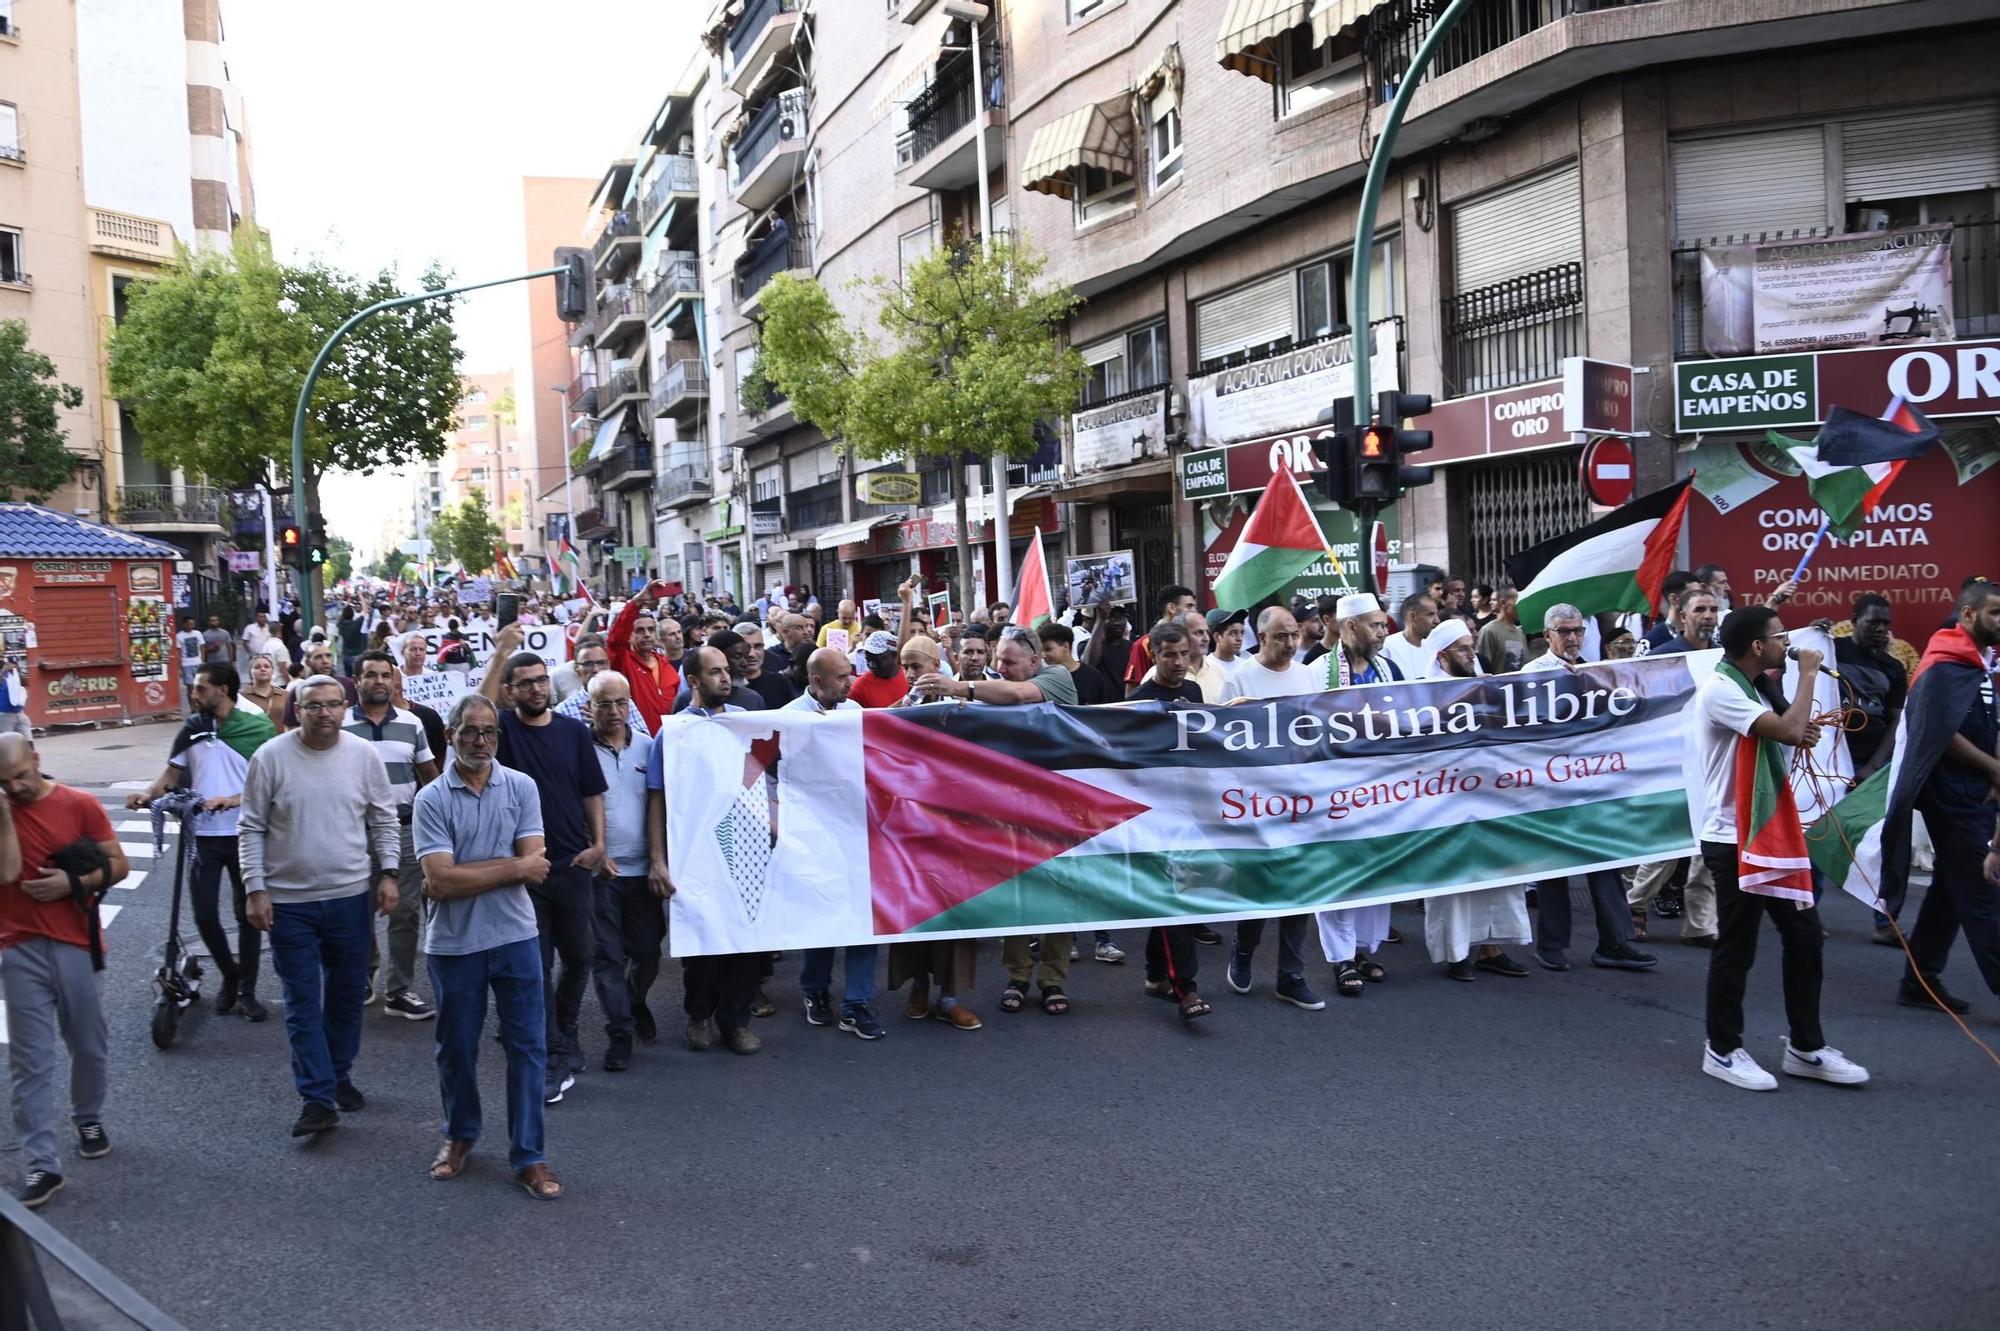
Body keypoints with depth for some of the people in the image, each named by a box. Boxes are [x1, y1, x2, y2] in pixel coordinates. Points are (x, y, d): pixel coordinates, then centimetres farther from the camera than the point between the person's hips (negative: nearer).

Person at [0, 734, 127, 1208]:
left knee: (89, 1047, 14)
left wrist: (73, 882, -15)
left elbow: (118, 865, 1)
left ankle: (89, 1119, 39)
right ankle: (42, 1164, 2)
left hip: (75, 945, 1)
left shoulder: (80, 804, -3)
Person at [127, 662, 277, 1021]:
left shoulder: (258, 727, -6)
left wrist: (233, 800, -24)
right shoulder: (193, 728, 3)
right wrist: (149, 793, -10)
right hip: (202, 834, 3)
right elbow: (173, 772, 10)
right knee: (204, 914, 1)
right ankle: (229, 975, 25)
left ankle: (247, 991, 17)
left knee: (247, 913, 5)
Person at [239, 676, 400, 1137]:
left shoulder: (364, 755, -2)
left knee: (347, 995, 14)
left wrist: (388, 873, 0)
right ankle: (318, 1097, 5)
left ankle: (339, 1075, 32)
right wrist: (255, 889, -6)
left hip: (351, 897, 2)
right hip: (288, 902, -2)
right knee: (303, 1003, 1)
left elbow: (383, 819, 7)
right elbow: (251, 829, -2)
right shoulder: (270, 757, -7)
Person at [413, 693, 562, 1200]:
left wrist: (462, 877, -14)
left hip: (515, 935, 1)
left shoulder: (521, 788, -2)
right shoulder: (432, 799, -6)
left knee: (528, 1046, 3)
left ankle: (528, 1156, 14)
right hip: (454, 943, 0)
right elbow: (441, 879, -16)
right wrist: (513, 868, -15)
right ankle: (460, 1135, 38)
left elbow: (534, 865, -10)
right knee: (456, 1048, 15)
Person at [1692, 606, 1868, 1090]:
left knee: (1804, 937, 12)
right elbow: (1788, 730, -27)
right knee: (1736, 947, 0)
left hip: (1773, 832, 9)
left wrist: (1805, 733, 0)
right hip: (1735, 839, -9)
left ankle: (1806, 1048, 23)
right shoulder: (1720, 690, -17)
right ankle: (1723, 1050, 14)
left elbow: (1789, 736, 23)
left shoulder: (1756, 687, 14)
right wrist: (1808, 674, -13)